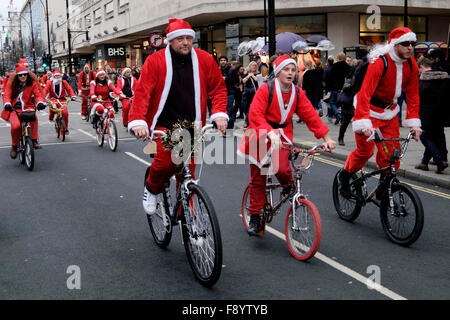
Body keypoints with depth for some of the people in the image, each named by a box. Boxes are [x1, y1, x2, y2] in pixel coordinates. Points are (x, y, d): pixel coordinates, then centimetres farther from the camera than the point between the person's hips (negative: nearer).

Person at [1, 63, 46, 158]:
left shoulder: (33, 84, 4)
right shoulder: (12, 83, 5)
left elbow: (38, 95, -6)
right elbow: (7, 95, -1)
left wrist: (40, 102, -29)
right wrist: (7, 104, -24)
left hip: (27, 107, 0)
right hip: (14, 108, 0)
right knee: (15, 125, -28)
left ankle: (34, 140, -28)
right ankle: (14, 146, -3)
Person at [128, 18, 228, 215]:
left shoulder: (204, 60, 3)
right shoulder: (155, 61, -6)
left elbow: (218, 87, 10)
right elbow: (142, 92, -11)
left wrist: (219, 113, -6)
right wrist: (138, 121, -25)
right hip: (163, 123, -2)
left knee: (187, 171, 1)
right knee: (165, 161, -22)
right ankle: (152, 189, 12)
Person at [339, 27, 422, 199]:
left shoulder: (411, 65, -4)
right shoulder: (379, 63, -24)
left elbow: (413, 94, 2)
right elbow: (365, 93, -32)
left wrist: (414, 122, -6)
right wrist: (364, 122, -42)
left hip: (390, 112, 6)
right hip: (370, 110, -6)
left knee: (392, 152, 0)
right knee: (365, 150, -5)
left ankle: (384, 189, 16)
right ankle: (345, 175, 21)